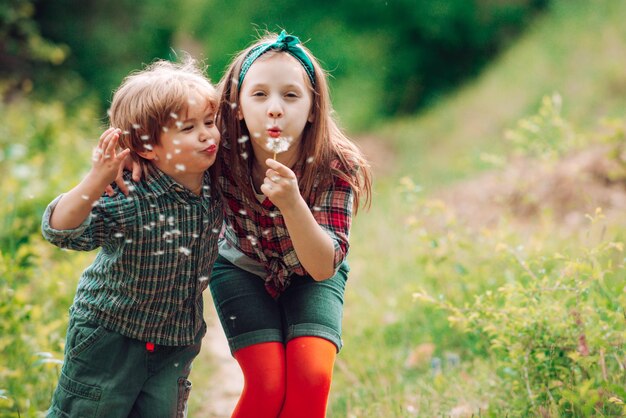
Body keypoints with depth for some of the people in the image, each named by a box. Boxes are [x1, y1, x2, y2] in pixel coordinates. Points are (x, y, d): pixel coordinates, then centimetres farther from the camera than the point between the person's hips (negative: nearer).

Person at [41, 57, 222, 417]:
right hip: (109, 334, -5)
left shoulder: (217, 189, -8)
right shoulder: (128, 200, -26)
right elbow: (60, 229, -34)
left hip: (177, 343, 5)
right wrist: (96, 182, -48)